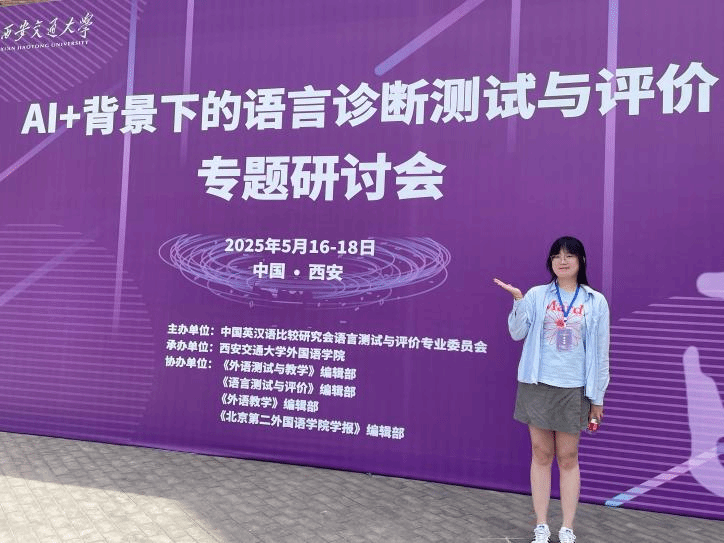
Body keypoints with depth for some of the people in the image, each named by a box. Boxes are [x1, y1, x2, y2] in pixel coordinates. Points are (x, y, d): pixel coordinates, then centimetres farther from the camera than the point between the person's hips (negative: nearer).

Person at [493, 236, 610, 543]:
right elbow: (517, 333, -6)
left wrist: (597, 397, 3)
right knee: (541, 455, 7)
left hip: (573, 389, 0)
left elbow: (600, 352, 3)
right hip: (538, 386, 0)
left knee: (568, 458, 7)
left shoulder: (595, 302, 2)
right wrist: (518, 300, -20)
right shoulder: (537, 295, 2)